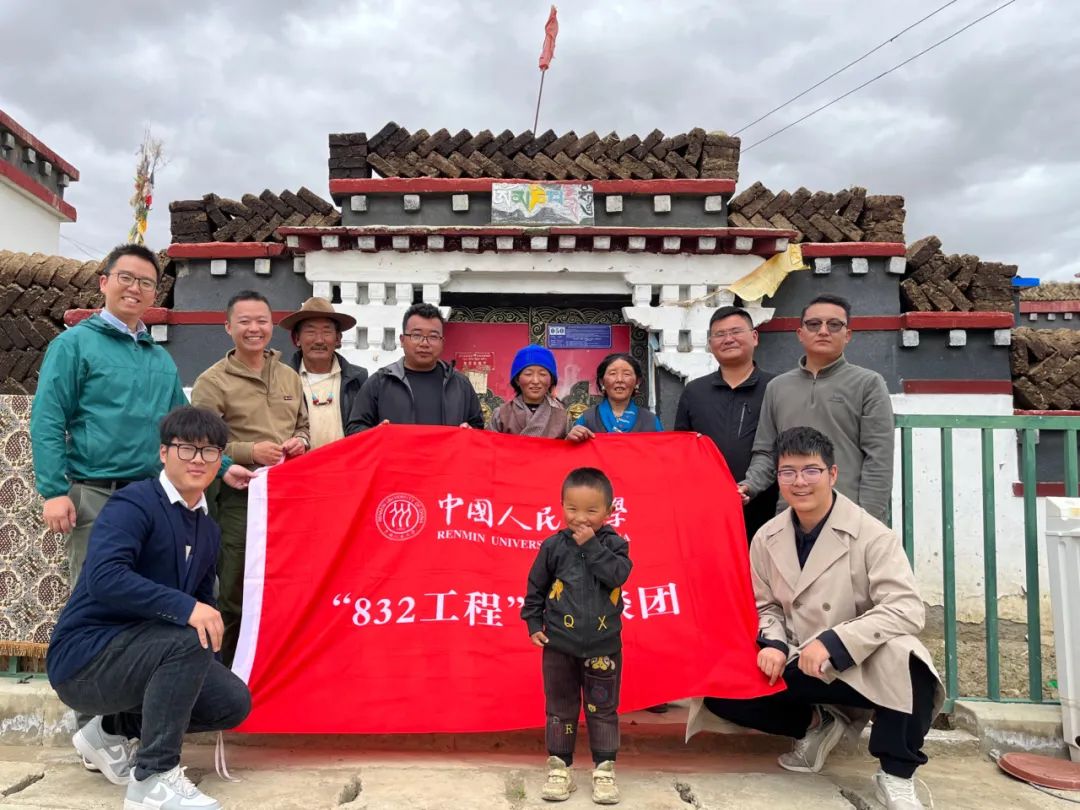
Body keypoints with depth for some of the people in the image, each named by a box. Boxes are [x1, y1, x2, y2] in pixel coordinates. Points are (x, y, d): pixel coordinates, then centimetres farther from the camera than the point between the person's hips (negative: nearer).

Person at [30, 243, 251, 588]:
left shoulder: (162, 359, 15)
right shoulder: (74, 343, -1)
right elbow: (47, 422, -7)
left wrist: (222, 467, 6)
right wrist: (55, 491, -15)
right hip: (96, 494, -5)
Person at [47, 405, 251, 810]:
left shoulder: (209, 530, 7)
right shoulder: (133, 503, -17)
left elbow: (203, 601, 13)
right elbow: (105, 577, -33)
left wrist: (207, 617, -8)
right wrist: (185, 607, -38)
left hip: (138, 651, 8)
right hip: (84, 656, -8)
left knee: (233, 702, -4)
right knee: (189, 638, -32)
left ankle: (113, 731, 15)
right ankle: (153, 777, -18)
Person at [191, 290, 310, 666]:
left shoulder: (290, 377, 16)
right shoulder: (212, 381, -1)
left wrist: (300, 442, 3)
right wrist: (250, 452, -17)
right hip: (239, 498, -5)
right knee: (234, 593, 1)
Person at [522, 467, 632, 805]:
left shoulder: (614, 544, -6)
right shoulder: (554, 546, -6)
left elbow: (617, 575, -24)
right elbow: (535, 587, 3)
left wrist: (591, 546, -23)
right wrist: (534, 623, 1)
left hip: (603, 646, 0)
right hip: (559, 645, 1)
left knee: (603, 709, 11)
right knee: (560, 708, 12)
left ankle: (604, 768, 24)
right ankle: (559, 766, 25)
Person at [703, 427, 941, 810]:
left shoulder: (872, 535, -15)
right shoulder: (766, 539, 0)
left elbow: (907, 609, -23)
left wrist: (831, 642, -31)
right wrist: (773, 644, -13)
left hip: (862, 667, -4)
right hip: (799, 666, 4)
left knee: (904, 655, -37)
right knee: (721, 693, -12)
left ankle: (896, 774, -13)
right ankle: (816, 723, 13)